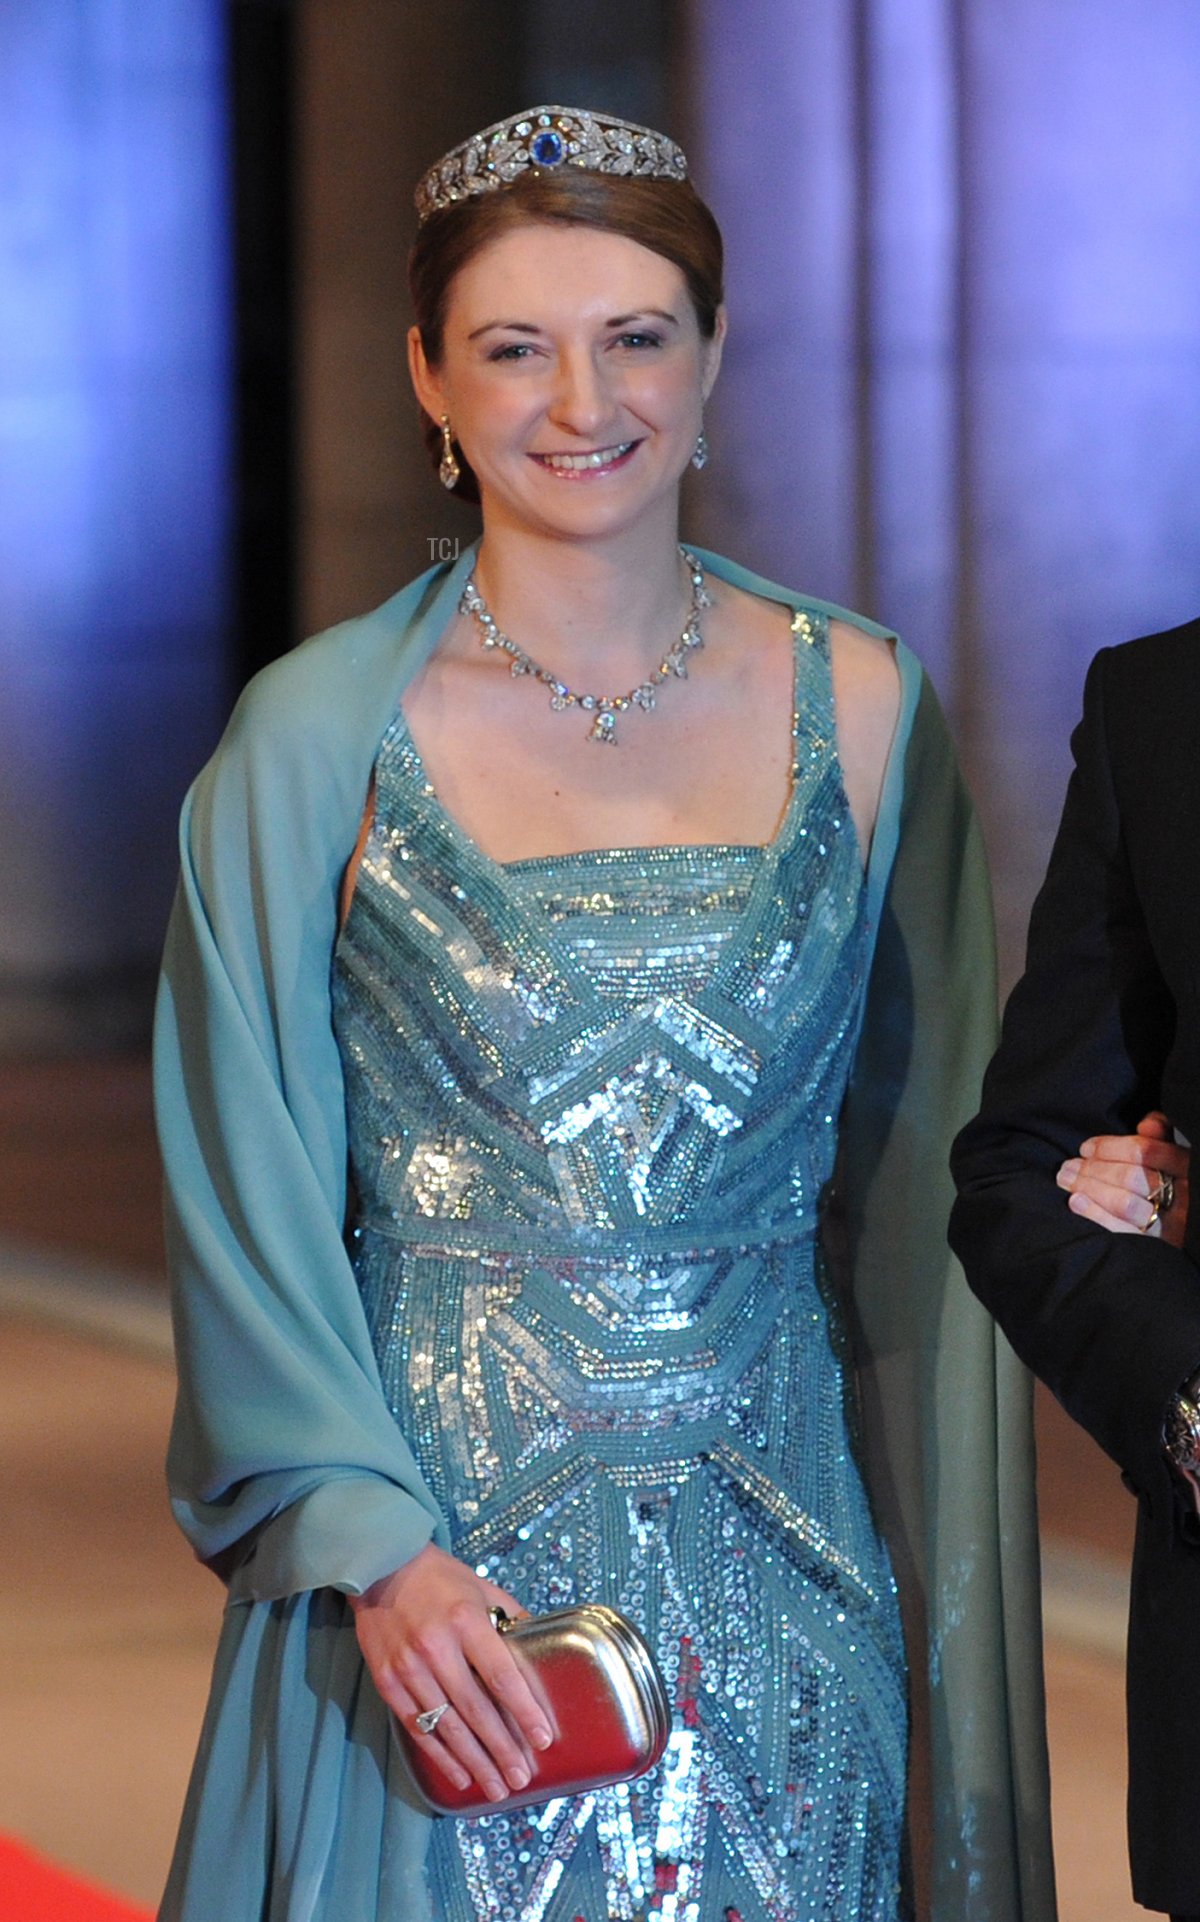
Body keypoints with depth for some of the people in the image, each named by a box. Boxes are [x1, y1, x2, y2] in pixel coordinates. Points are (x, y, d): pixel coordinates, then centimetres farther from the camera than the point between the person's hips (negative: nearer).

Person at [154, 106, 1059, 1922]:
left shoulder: (857, 706, 3)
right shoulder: (320, 733, -3)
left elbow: (920, 1192, 6)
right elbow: (244, 1196, -2)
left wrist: (946, 1641, 2)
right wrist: (373, 1550, -14)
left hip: (782, 1550, 2)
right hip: (434, 1573, -2)